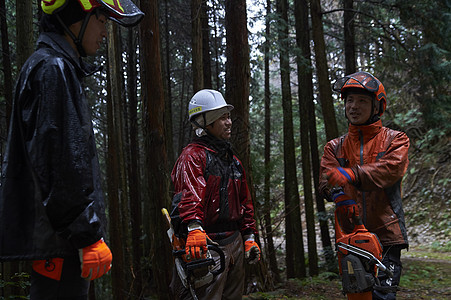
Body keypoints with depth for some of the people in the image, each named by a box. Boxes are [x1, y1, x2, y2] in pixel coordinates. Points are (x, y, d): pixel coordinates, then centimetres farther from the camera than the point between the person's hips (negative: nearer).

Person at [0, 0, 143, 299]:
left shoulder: (61, 68, 22)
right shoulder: (52, 70, -11)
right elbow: (62, 165, -20)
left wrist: (89, 231, 26)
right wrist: (88, 236, -21)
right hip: (61, 242, -11)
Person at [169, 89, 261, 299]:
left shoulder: (232, 160, 19)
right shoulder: (193, 156, -9)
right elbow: (190, 195, -26)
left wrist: (249, 237, 19)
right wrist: (194, 229, -41)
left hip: (235, 243, 9)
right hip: (206, 244, -9)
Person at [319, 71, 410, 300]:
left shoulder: (395, 140, 6)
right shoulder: (335, 148, 16)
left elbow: (391, 168, -15)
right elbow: (327, 180, -2)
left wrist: (351, 175, -30)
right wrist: (341, 197, -26)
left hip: (386, 234, -3)